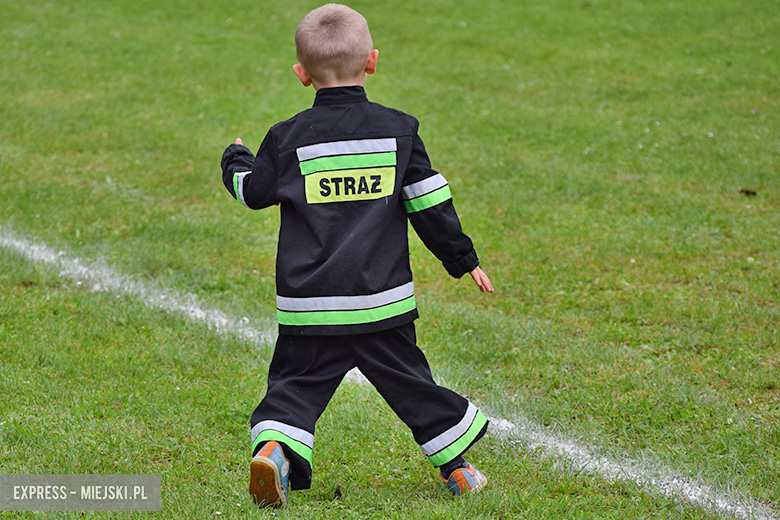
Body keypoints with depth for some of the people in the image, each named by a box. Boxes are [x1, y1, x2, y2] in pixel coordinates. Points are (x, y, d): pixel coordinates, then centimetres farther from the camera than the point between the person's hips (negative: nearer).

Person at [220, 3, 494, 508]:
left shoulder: (289, 137, -3)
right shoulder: (398, 129, 1)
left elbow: (253, 190, 8)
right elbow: (430, 205, 4)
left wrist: (236, 160, 31)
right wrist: (464, 258, 16)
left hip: (309, 305, -1)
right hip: (382, 303, 1)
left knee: (296, 385, 5)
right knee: (410, 382, 14)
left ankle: (273, 446, -21)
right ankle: (456, 467, 21)